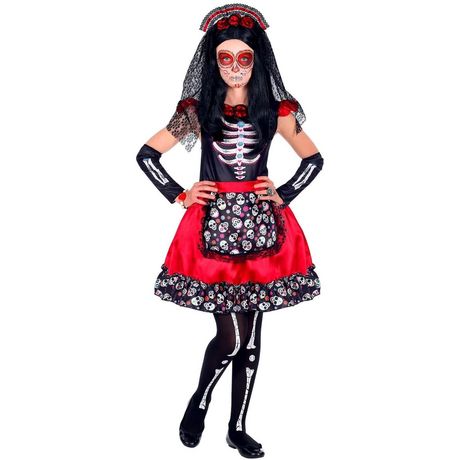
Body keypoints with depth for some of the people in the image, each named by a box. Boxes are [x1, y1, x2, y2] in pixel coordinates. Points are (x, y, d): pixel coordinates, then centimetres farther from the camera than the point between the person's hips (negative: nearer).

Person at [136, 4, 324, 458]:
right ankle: (197, 404, 22)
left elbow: (313, 158, 16)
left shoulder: (275, 110, 6)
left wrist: (283, 195, 5)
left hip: (261, 227, 2)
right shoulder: (198, 110, 4)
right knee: (231, 337, -7)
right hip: (214, 226, -2)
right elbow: (146, 153, 8)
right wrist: (179, 195, 1)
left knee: (251, 339, 7)